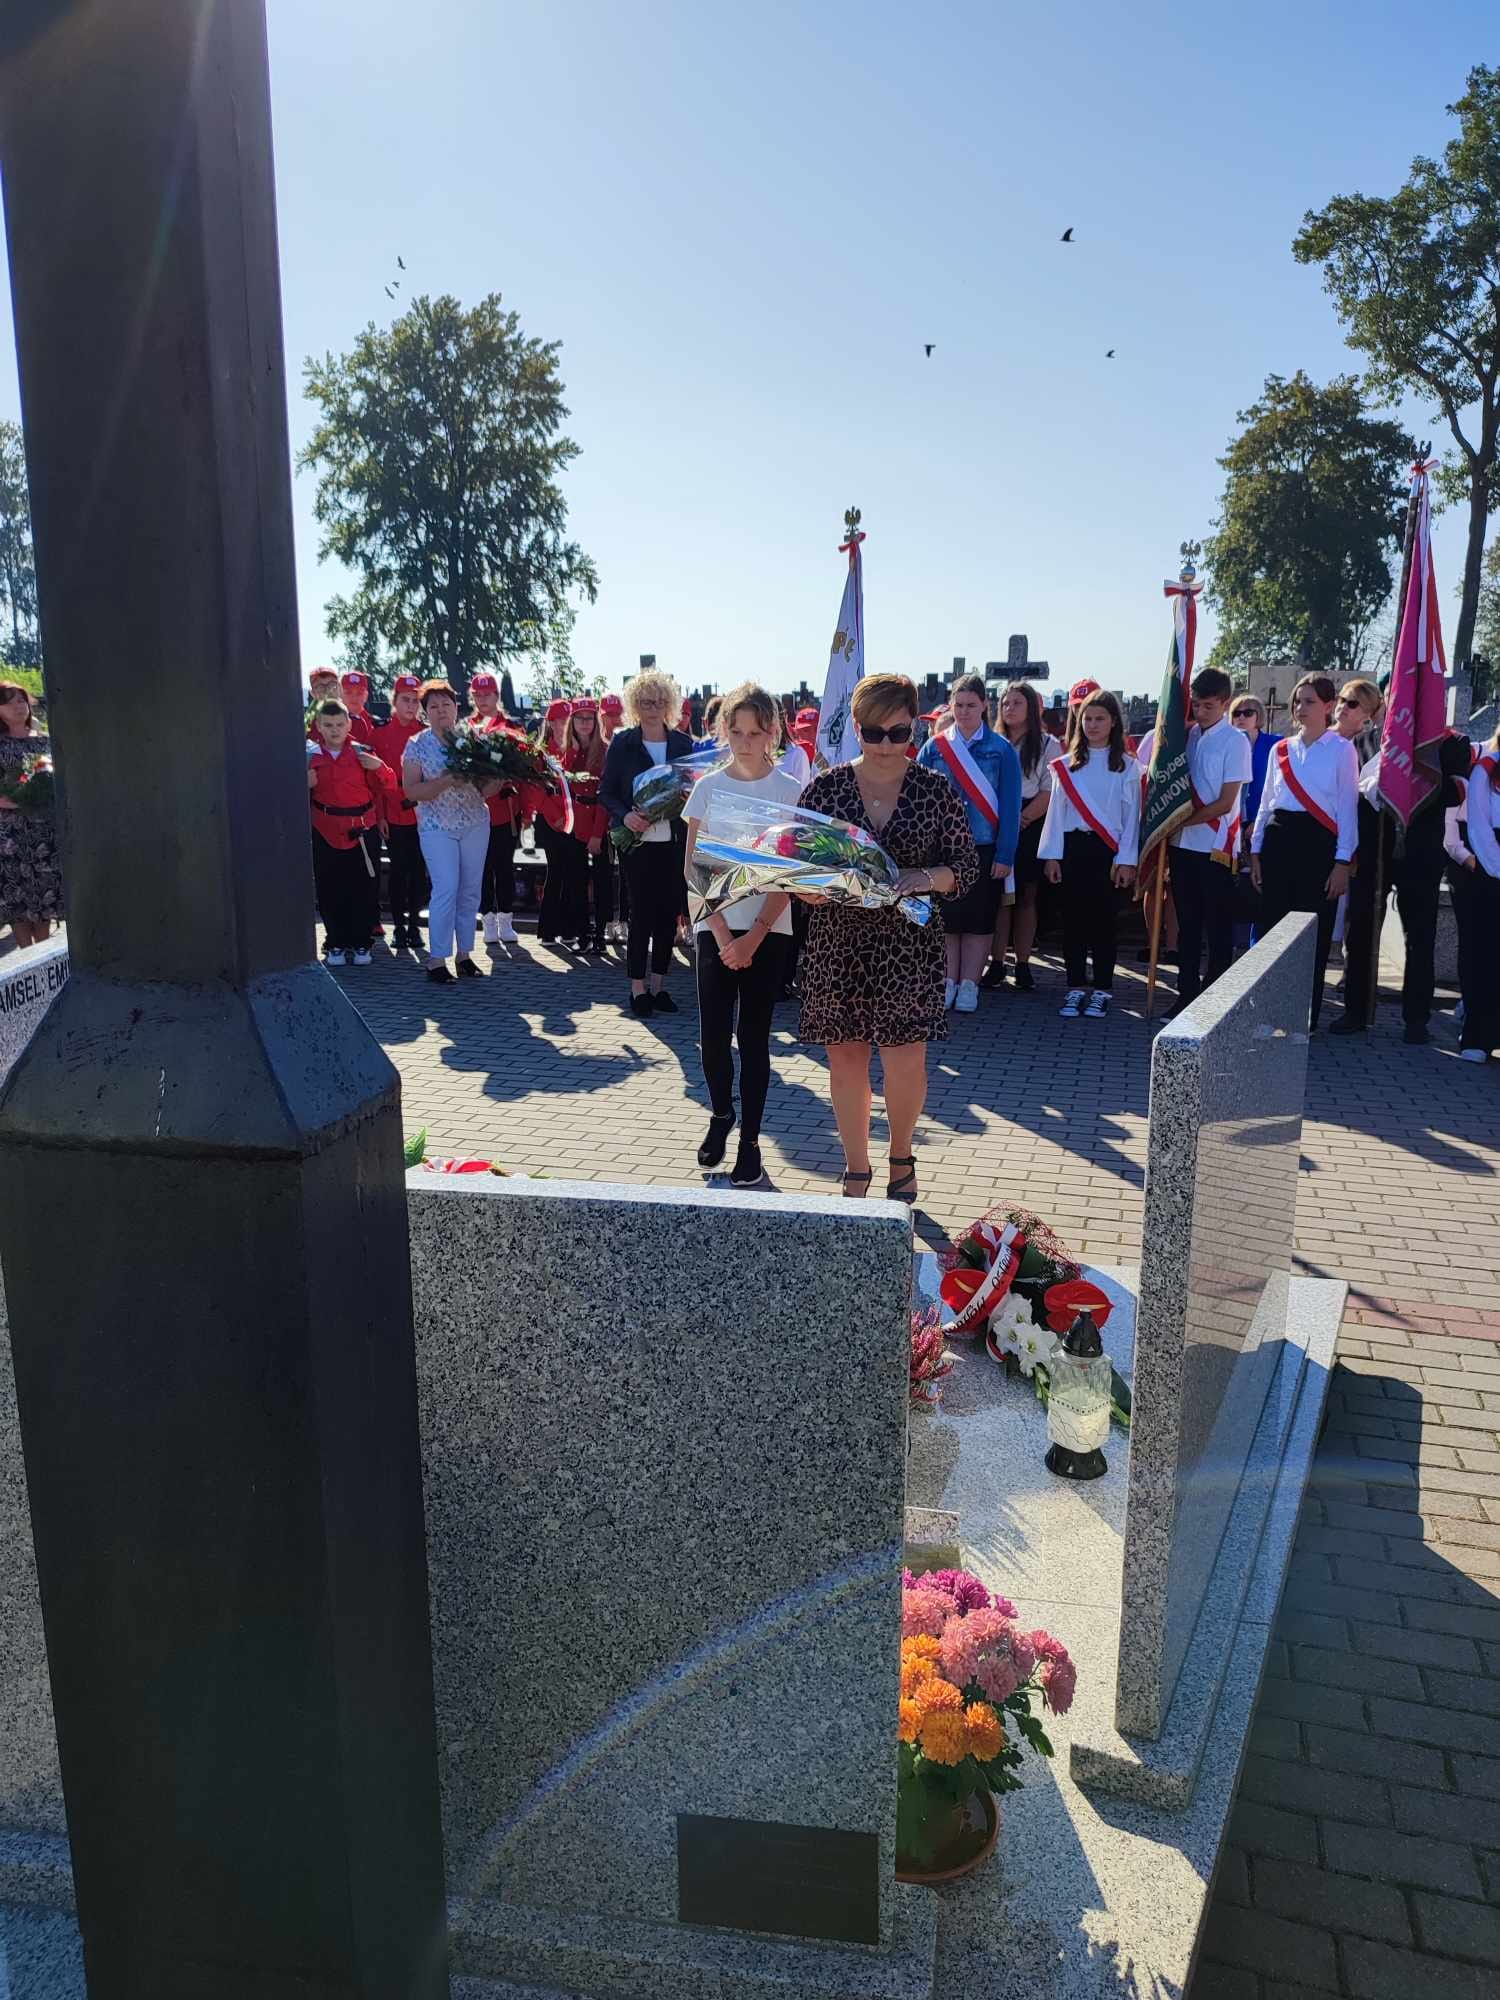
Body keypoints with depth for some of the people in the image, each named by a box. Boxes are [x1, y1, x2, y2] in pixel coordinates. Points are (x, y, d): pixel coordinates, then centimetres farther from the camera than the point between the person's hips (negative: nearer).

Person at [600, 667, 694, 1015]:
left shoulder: (683, 743, 7)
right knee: (642, 914, -2)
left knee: (668, 914, 5)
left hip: (674, 842, 3)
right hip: (638, 842, -3)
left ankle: (659, 985, 16)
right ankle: (638, 987, 7)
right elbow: (606, 791, 1)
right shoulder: (622, 743, 1)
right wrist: (624, 815, -17)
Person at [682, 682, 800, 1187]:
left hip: (768, 929, -1)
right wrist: (722, 934, -9)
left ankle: (749, 1141, 10)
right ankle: (721, 1113, 27)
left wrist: (753, 937, -13)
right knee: (713, 1034, -1)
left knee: (754, 1036, 1)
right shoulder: (708, 787, 3)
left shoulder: (789, 791, -1)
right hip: (715, 927, 1)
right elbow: (693, 870, 0)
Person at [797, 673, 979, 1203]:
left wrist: (922, 878, -17)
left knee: (905, 1062, 0)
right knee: (845, 1060, 7)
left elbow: (966, 866, 2)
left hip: (908, 945, -1)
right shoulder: (824, 787, 2)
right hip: (837, 942, 1)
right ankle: (856, 1170, 24)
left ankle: (901, 1157, 28)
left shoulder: (936, 791, 1)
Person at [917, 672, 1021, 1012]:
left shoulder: (1001, 749, 0)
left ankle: (969, 986, 14)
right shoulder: (933, 748, 3)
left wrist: (1005, 855, -7)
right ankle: (947, 983, 14)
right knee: (945, 918, 5)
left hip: (984, 850, -1)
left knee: (979, 919, 5)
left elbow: (1010, 806, -2)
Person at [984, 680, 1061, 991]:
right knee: (999, 896, -2)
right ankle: (996, 964, 1)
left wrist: (1021, 819, -13)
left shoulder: (1048, 745, 5)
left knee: (1026, 897, 2)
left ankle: (1023, 965, 7)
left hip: (1030, 829, -1)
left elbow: (1050, 792, -3)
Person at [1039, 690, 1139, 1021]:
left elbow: (1132, 814, 1)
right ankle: (1076, 988, 10)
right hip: (1072, 846, 2)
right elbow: (1056, 810, 7)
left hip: (1107, 849, -2)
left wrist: (1126, 860, -5)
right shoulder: (1067, 764, 8)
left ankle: (1102, 990, 8)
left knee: (1102, 918, 0)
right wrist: (1052, 855, 2)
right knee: (1073, 917, 3)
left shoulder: (1126, 766, 3)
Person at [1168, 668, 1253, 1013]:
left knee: (1218, 929, 1)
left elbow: (1225, 803, -11)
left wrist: (1183, 819, -11)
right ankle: (1187, 995, 20)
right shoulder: (1187, 736, 8)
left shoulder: (1234, 741, -7)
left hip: (1216, 846, -5)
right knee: (1187, 924, 11)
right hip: (1183, 844, 5)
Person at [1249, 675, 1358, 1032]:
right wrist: (1256, 852, 11)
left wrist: (1342, 862, -9)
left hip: (1318, 842, -4)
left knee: (1313, 933, -1)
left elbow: (1347, 806, -4)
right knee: (1272, 924, 5)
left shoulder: (1341, 749, -2)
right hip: (1278, 839, 4)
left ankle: (1306, 1017, 7)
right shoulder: (1281, 749, 11)